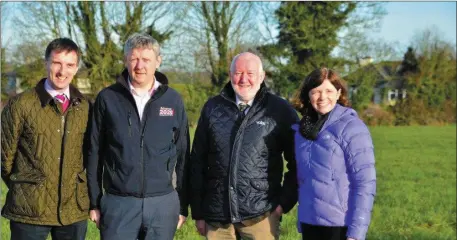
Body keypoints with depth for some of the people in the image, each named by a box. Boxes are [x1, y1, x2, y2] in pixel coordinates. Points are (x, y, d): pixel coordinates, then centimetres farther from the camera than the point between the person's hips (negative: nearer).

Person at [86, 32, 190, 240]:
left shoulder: (173, 100, 2)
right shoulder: (107, 98, 0)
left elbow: (182, 156, 6)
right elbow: (95, 153, 5)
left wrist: (183, 206, 5)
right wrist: (94, 202, 4)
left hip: (162, 204, 1)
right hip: (118, 203, -1)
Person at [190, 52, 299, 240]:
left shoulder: (281, 111, 1)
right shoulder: (213, 108, 7)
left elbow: (297, 163, 5)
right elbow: (198, 161, 10)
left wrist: (285, 201, -2)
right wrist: (198, 213, 9)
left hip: (261, 215, -2)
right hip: (217, 216, 3)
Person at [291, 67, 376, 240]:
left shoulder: (351, 127, -8)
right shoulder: (302, 129, 9)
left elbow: (365, 184, -12)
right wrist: (301, 223, 15)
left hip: (340, 226, -5)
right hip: (309, 223, 6)